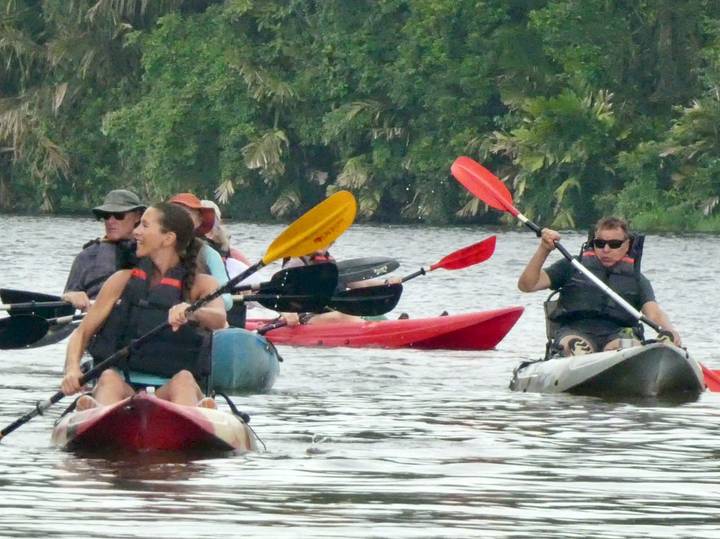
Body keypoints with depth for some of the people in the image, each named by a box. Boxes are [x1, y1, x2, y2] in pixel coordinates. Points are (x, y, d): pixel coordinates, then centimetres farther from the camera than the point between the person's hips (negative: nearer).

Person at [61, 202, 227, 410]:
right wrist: (72, 370, -10)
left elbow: (219, 319, -13)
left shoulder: (200, 284, 9)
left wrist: (191, 312, -38)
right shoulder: (123, 280, 15)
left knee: (184, 379, -33)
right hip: (123, 392, 1)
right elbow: (83, 332, 12)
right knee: (109, 378, -31)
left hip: (168, 393, -1)